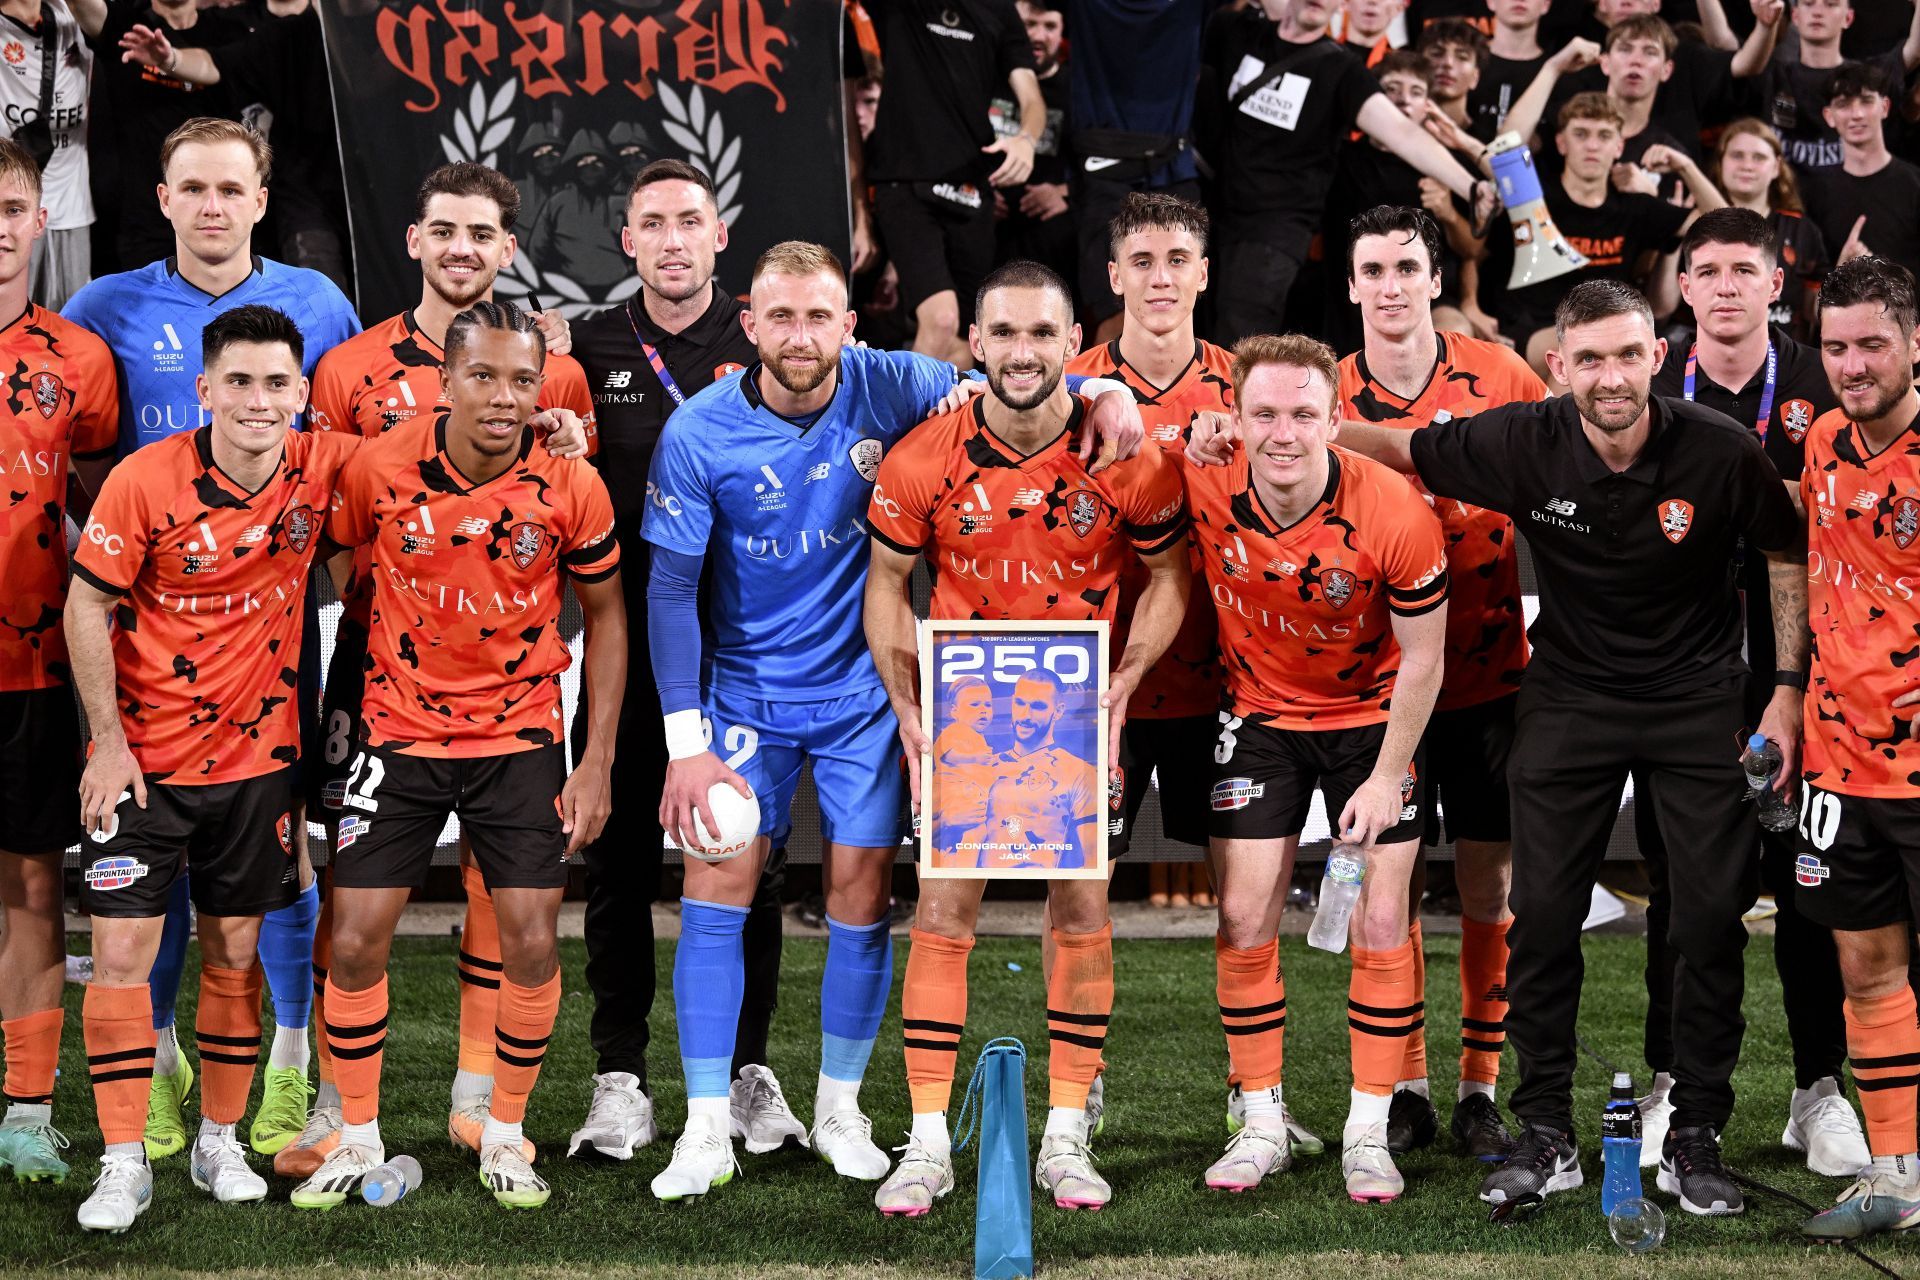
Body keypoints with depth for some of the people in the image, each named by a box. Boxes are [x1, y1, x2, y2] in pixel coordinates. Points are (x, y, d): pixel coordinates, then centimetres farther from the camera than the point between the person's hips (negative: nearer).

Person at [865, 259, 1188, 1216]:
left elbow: (1168, 577, 2)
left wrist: (1119, 689, -10)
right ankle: (927, 1144, 3)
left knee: (1082, 912, 0)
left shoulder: (1128, 458, -12)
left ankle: (1066, 1137, 11)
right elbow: (887, 580, 2)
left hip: (1078, 709, 0)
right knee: (942, 913, -4)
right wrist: (907, 706, -6)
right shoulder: (925, 459, -11)